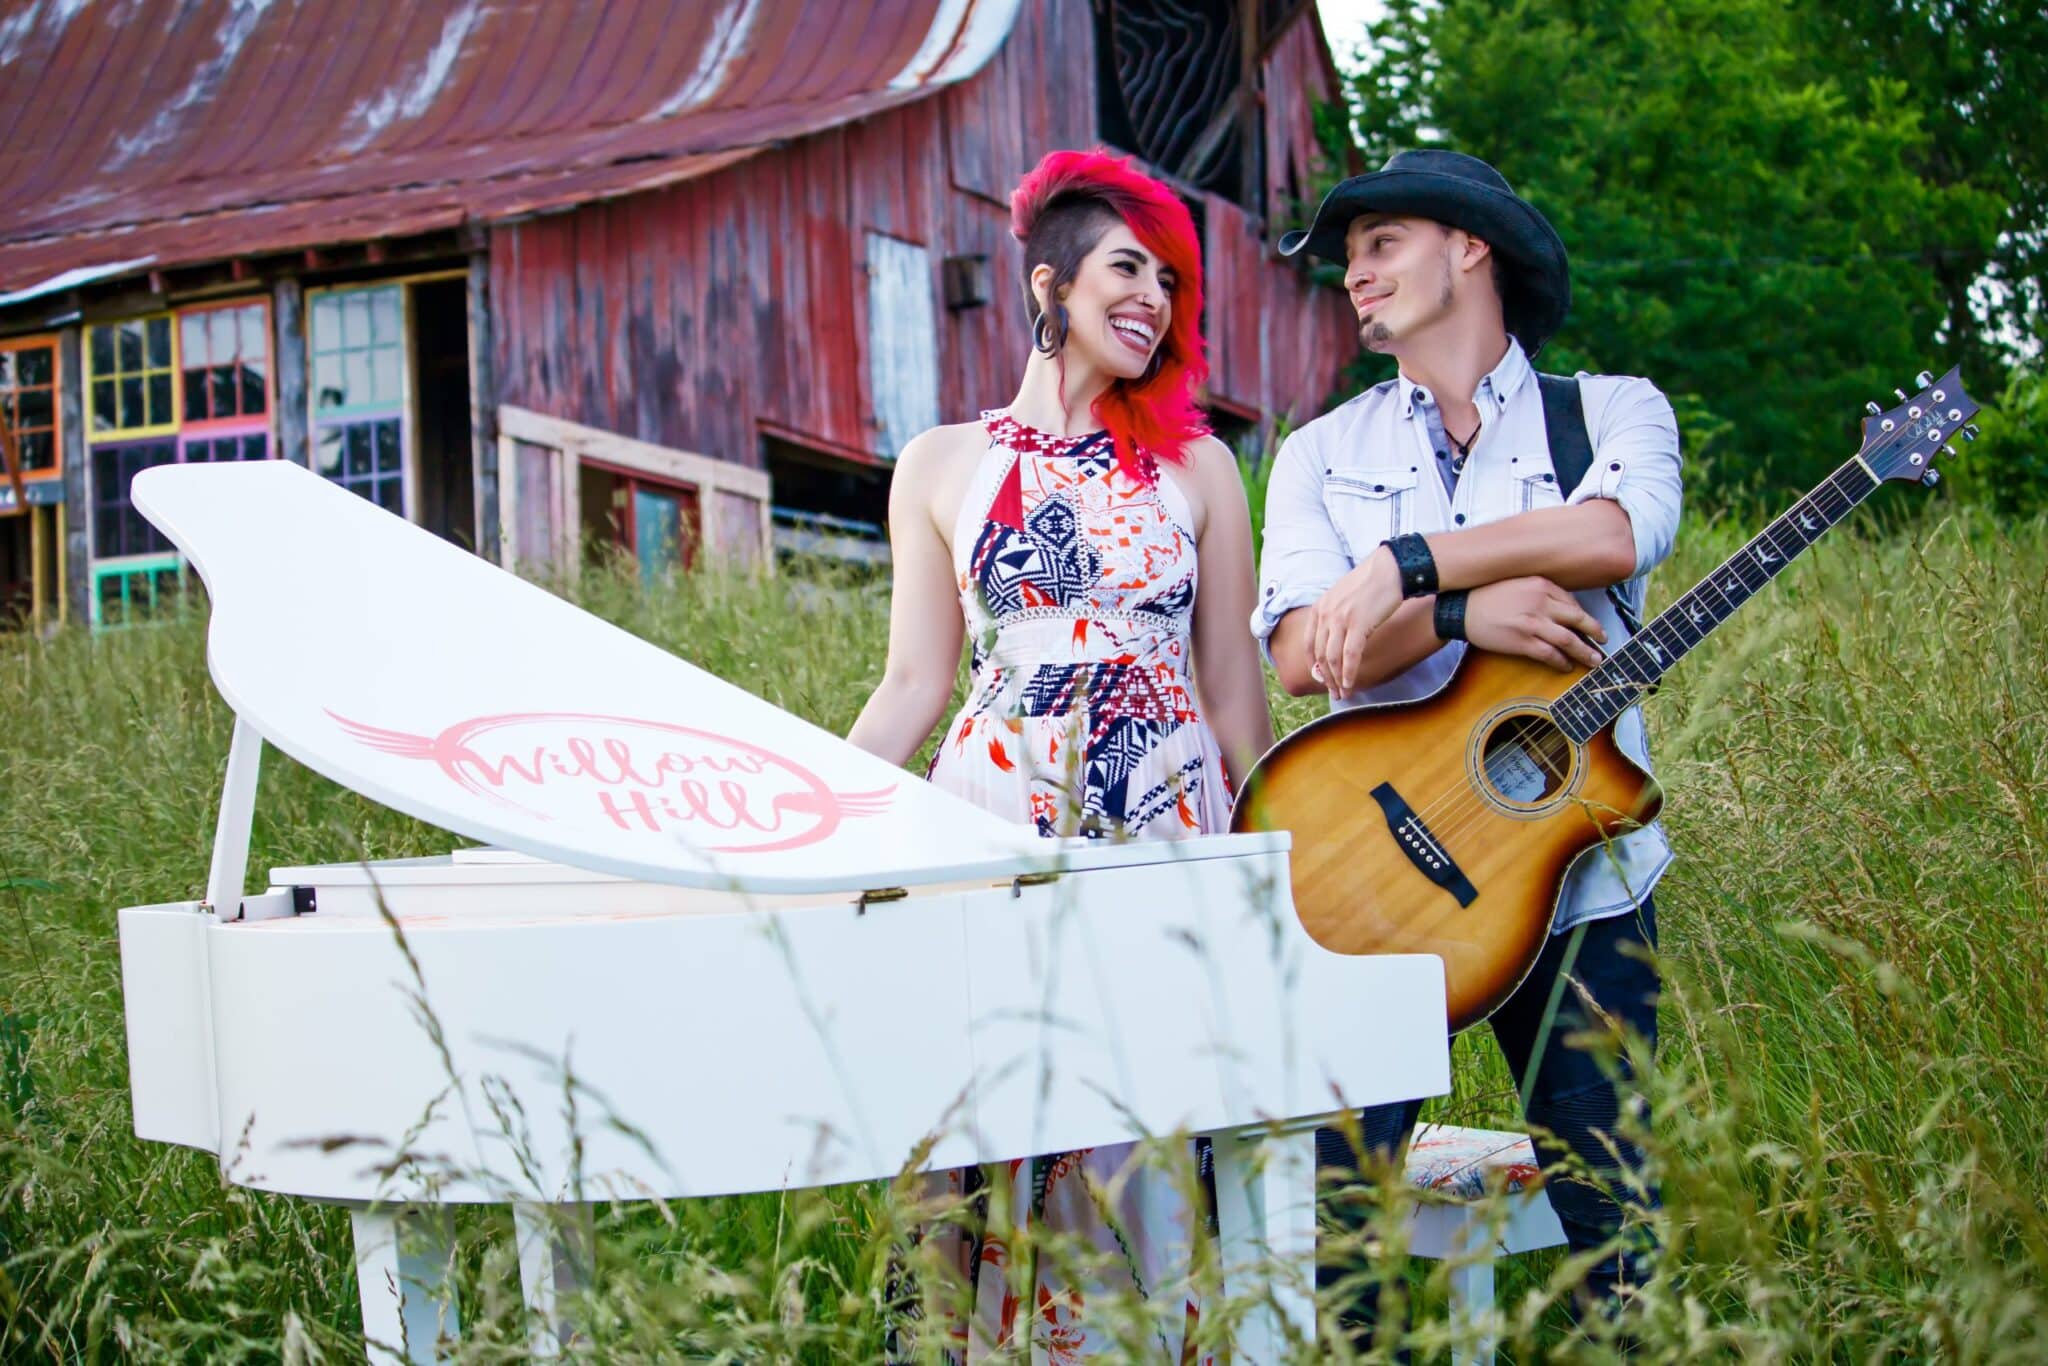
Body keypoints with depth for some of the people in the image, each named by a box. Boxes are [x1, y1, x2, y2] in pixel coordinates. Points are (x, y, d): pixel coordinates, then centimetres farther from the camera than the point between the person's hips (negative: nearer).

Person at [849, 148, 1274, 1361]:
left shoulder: (1197, 467, 9)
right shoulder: (942, 467, 8)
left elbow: (1234, 681, 11)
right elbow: (913, 687, 8)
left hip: (1170, 829, 0)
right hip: (997, 823, 0)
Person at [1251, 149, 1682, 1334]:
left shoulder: (1614, 411, 8)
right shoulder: (1325, 453, 13)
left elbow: (1613, 536, -15)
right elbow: (1302, 652, -2)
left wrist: (1403, 567, -17)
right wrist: (1462, 615, -17)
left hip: (1580, 868, -1)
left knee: (1611, 1214, 2)